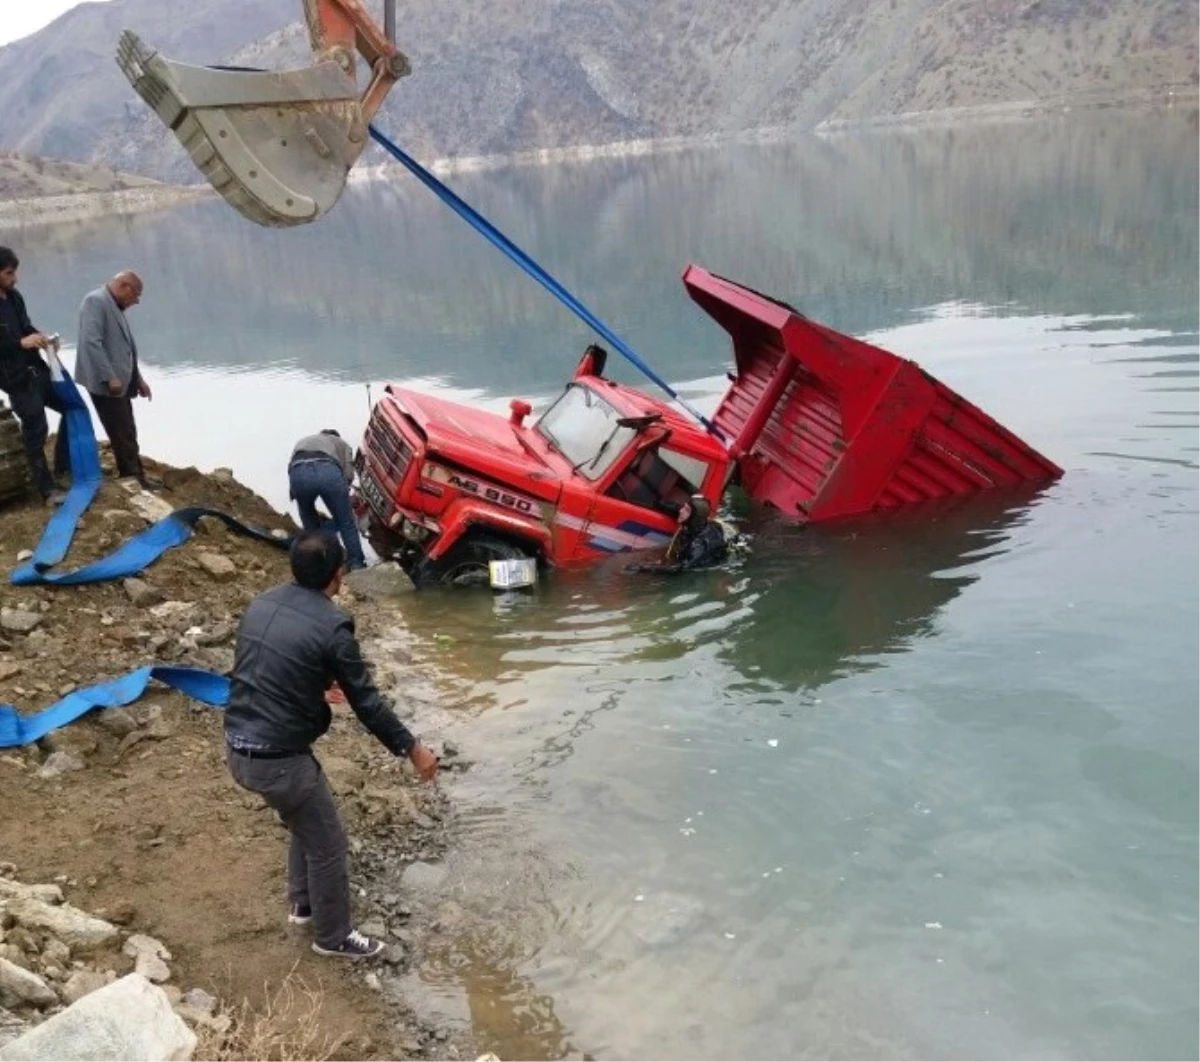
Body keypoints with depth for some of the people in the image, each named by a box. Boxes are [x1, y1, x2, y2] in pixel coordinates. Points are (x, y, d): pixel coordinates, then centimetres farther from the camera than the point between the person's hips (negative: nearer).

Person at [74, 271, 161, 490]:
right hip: (105, 383, -9)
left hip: (119, 382, 9)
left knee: (126, 432, 12)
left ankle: (134, 475, 18)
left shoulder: (116, 307, 17)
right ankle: (134, 477, 3)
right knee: (122, 434, -3)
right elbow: (92, 342, -23)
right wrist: (110, 377, -24)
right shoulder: (95, 301, -13)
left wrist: (138, 378, 18)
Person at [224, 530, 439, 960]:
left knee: (307, 823, 30)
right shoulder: (331, 627, -20)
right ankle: (333, 936, 30)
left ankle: (303, 903, 47)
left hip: (238, 749, 8)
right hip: (279, 759, -8)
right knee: (327, 844, 13)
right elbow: (366, 701, -12)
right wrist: (412, 749, 0)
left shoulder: (261, 604, 4)